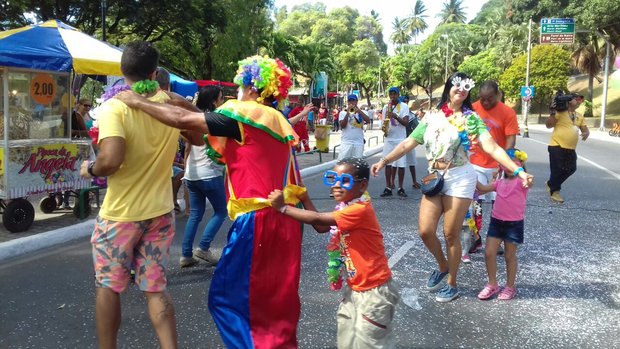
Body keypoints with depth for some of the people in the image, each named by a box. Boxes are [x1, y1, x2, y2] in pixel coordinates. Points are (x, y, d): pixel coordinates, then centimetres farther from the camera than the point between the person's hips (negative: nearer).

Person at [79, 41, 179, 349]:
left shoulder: (114, 107, -17)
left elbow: (110, 160, -30)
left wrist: (90, 169, -7)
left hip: (120, 214, -4)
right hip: (160, 211, 4)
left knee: (108, 286, 16)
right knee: (155, 288, 12)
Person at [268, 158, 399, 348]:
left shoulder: (360, 210, -26)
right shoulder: (346, 207, 5)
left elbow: (318, 219, -29)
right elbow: (321, 227, 12)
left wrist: (283, 207, -21)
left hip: (374, 291, -9)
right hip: (355, 288, 9)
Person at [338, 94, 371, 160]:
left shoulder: (361, 112, 11)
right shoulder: (343, 113, 7)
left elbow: (368, 120, -8)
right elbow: (342, 126, -6)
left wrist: (358, 110, -13)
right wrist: (348, 113, -12)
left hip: (358, 142, 2)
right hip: (346, 142, -1)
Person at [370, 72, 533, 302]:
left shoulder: (471, 118, -4)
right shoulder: (432, 117, 6)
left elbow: (492, 147, -13)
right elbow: (408, 144, 3)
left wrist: (518, 171, -25)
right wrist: (384, 160, -8)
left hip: (459, 179, -3)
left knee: (451, 234, 3)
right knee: (425, 230, -1)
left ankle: (452, 284, 22)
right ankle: (442, 266, 29)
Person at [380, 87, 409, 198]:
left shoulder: (404, 106, -1)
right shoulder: (386, 107, 9)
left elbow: (406, 122, -10)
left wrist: (395, 116, -24)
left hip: (401, 139, -3)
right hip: (389, 139, 3)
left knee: (401, 164, -1)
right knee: (388, 163, 1)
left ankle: (400, 188, 8)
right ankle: (388, 188, 6)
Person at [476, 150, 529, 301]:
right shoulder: (499, 182, 9)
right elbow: (483, 188, 5)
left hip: (514, 224, -5)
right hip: (496, 221, 5)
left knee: (510, 256, 7)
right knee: (489, 253, 2)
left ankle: (510, 287, 23)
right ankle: (492, 285, 17)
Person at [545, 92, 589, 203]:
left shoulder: (579, 116, 14)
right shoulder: (560, 112, -8)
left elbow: (585, 129, 17)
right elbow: (548, 125, -12)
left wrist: (586, 133, -6)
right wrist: (553, 112, -23)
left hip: (570, 149, 7)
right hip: (557, 146, -7)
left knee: (571, 169, 8)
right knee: (557, 170, -1)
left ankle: (551, 184, 28)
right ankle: (554, 191, 17)